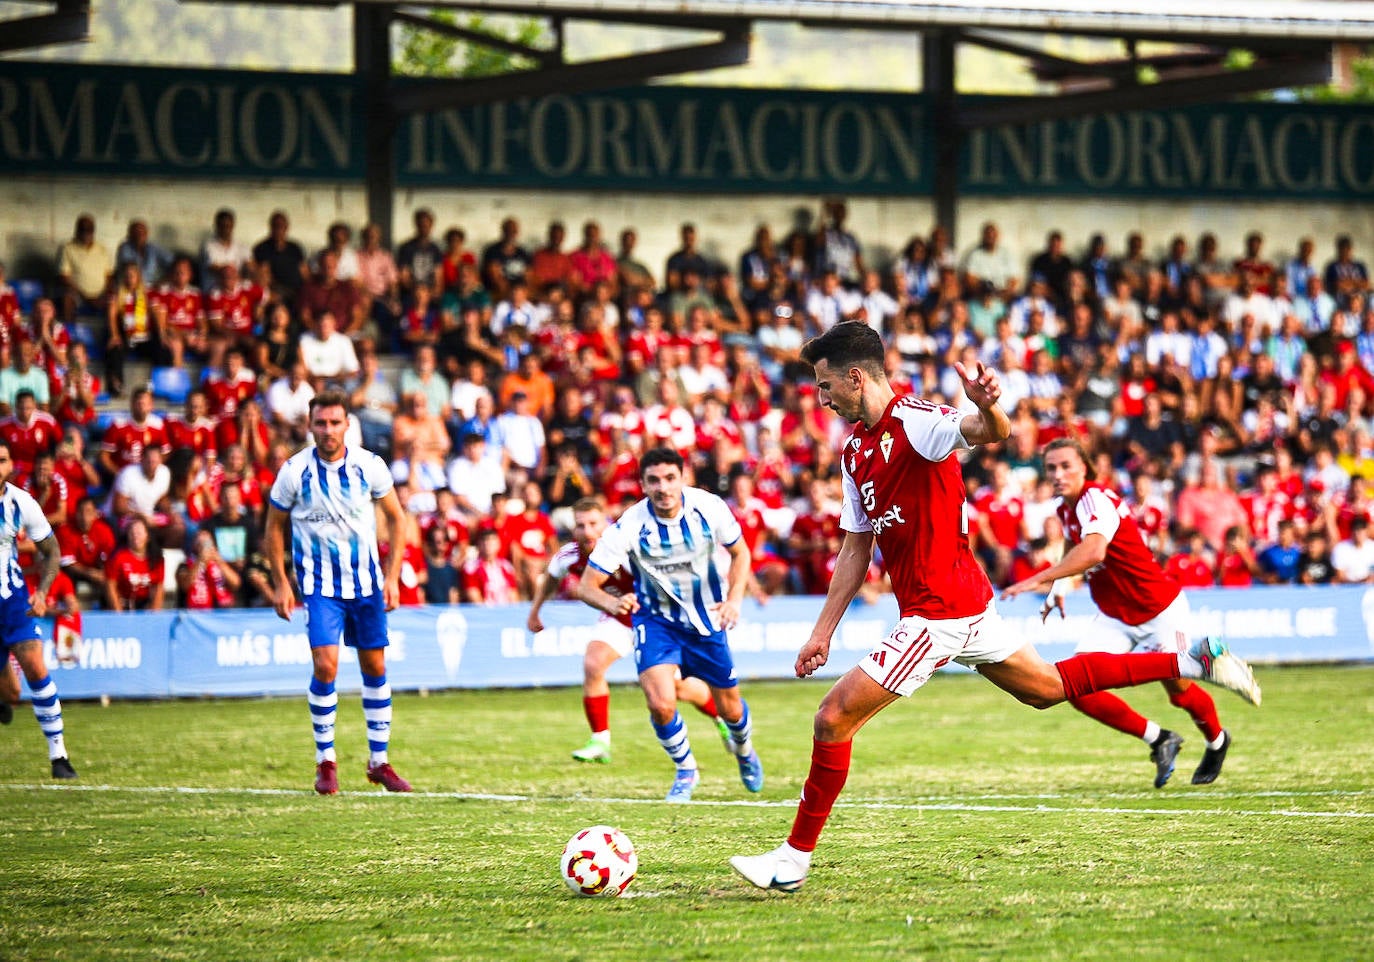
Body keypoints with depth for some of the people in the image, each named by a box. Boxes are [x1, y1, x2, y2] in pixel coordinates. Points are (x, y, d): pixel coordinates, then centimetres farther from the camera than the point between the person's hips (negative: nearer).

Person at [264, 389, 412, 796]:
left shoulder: (369, 466, -6)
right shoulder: (294, 471, -10)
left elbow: (396, 516, 6)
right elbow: (275, 526, 2)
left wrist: (393, 575, 0)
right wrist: (281, 583, -3)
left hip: (366, 579, 2)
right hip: (318, 583, -2)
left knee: (375, 666, 7)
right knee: (325, 664, -16)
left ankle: (379, 761, 19)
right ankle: (325, 760, -2)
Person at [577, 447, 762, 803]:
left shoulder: (708, 508, -20)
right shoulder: (629, 526, -26)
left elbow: (740, 552, 0)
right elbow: (586, 586, -26)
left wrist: (734, 599, -17)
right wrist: (612, 603, -48)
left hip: (707, 617, 2)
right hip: (656, 619, -2)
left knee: (729, 708, 12)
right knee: (661, 705, -21)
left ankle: (743, 749, 49)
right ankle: (685, 770, 9)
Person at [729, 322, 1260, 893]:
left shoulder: (913, 420, -17)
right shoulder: (855, 449, 12)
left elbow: (989, 433, -37)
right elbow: (856, 548, 17)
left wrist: (987, 408, -61)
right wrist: (823, 632, 13)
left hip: (940, 611, -10)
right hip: (965, 607, 10)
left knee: (834, 717, -11)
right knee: (1049, 687, 23)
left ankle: (795, 857, -3)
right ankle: (1193, 661, 27)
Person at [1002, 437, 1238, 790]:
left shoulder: (1096, 498, -25)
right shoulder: (1066, 509, 1)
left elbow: (1094, 551, -45)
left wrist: (1041, 579, -50)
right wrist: (1058, 588, 10)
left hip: (1161, 613, -7)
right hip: (1119, 621, 7)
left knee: (1181, 693, 11)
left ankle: (1217, 742, 47)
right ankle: (1158, 739, 5)